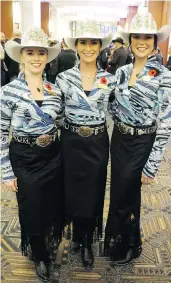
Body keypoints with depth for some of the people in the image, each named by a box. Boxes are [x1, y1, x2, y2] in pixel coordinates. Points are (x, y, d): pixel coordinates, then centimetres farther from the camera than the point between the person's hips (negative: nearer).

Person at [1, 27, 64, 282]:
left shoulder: (54, 90, 0)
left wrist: (64, 155, 10)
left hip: (54, 157, 4)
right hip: (24, 160, -3)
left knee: (54, 209, 17)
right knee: (32, 212, 12)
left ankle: (50, 247, 48)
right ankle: (39, 256, 41)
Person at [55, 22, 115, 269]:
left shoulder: (109, 79, -2)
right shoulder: (64, 77, -5)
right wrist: (56, 140, -1)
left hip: (97, 143, 1)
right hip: (71, 142, 0)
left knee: (93, 193, 11)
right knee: (73, 191, 13)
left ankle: (87, 243, 35)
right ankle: (77, 236, 40)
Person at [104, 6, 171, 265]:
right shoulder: (122, 71, 3)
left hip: (142, 145, -5)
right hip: (119, 140, 5)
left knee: (122, 198, 7)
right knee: (123, 194, 19)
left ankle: (126, 246, 36)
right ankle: (118, 241, 44)